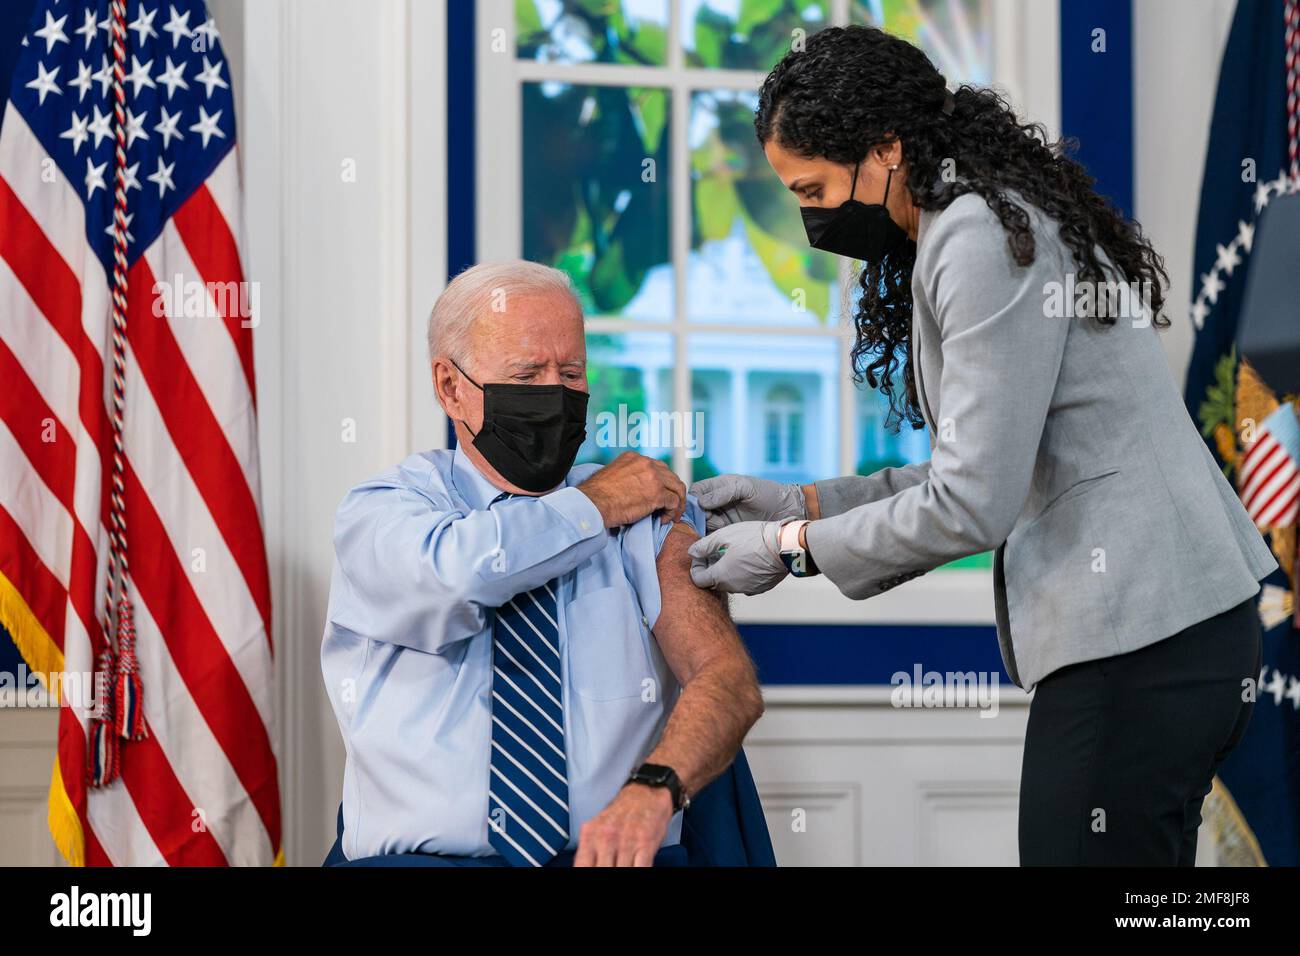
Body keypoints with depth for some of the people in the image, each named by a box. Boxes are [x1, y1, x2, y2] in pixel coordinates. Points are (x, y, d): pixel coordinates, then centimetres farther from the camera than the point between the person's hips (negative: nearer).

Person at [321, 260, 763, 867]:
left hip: (614, 853, 2)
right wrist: (596, 506, -1)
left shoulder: (652, 515, 10)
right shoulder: (378, 514, 6)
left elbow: (730, 679, -5)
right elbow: (458, 572, -18)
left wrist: (652, 788, -25)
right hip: (425, 855, -2)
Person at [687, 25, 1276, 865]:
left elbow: (971, 504, -17)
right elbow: (984, 468, 18)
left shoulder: (981, 238, -14)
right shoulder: (999, 218, 18)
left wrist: (795, 548, -6)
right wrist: (804, 503, 15)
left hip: (1138, 651, -10)